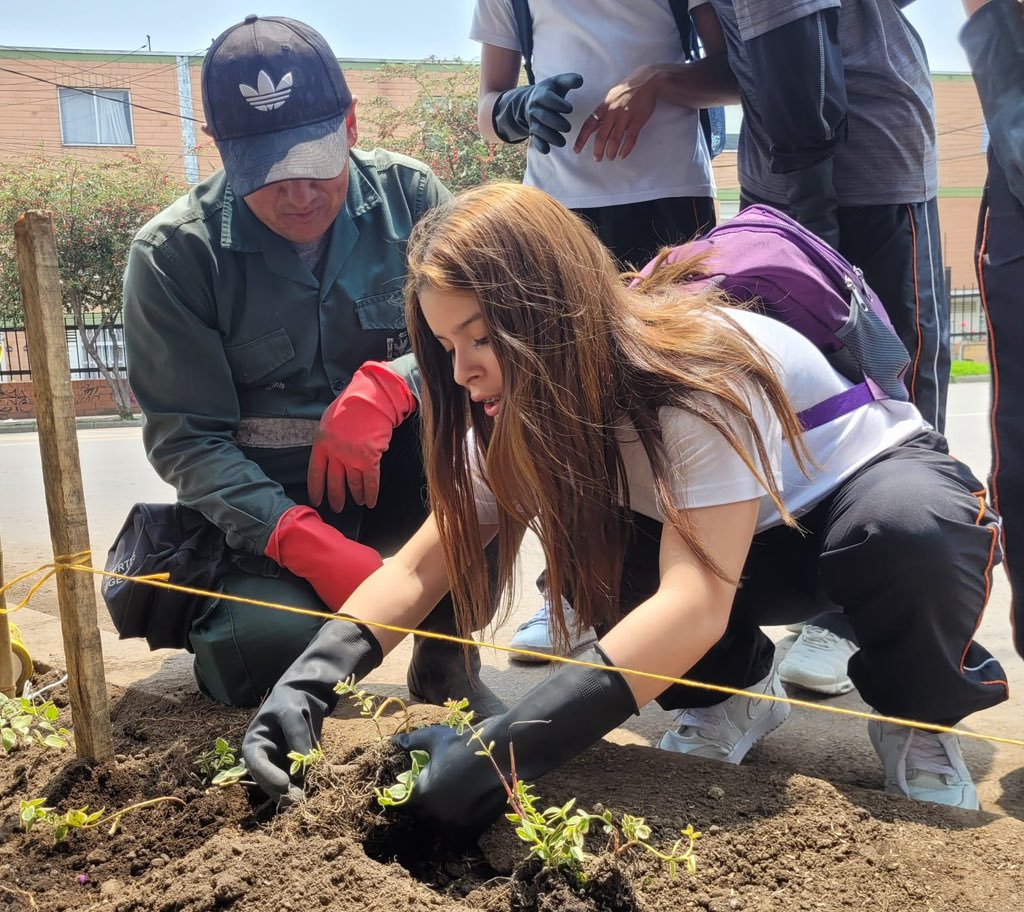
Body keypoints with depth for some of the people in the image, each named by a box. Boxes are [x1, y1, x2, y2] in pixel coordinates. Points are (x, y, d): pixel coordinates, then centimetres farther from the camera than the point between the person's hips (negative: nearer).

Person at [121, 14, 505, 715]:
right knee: (272, 645, -30)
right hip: (267, 504, -2)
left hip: (397, 474, 3)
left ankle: (448, 659, -10)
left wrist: (388, 384, -30)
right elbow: (185, 439, -13)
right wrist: (306, 543, -28)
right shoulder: (172, 255, -11)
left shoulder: (408, 193, -5)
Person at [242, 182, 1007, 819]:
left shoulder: (702, 375, -35)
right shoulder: (534, 409, -15)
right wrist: (310, 681, -33)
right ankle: (732, 693, 1)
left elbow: (695, 606, -44)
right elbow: (419, 567, -17)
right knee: (582, 540, -26)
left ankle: (917, 714, -9)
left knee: (911, 533, -40)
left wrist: (511, 748, -50)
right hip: (722, 542, 5)